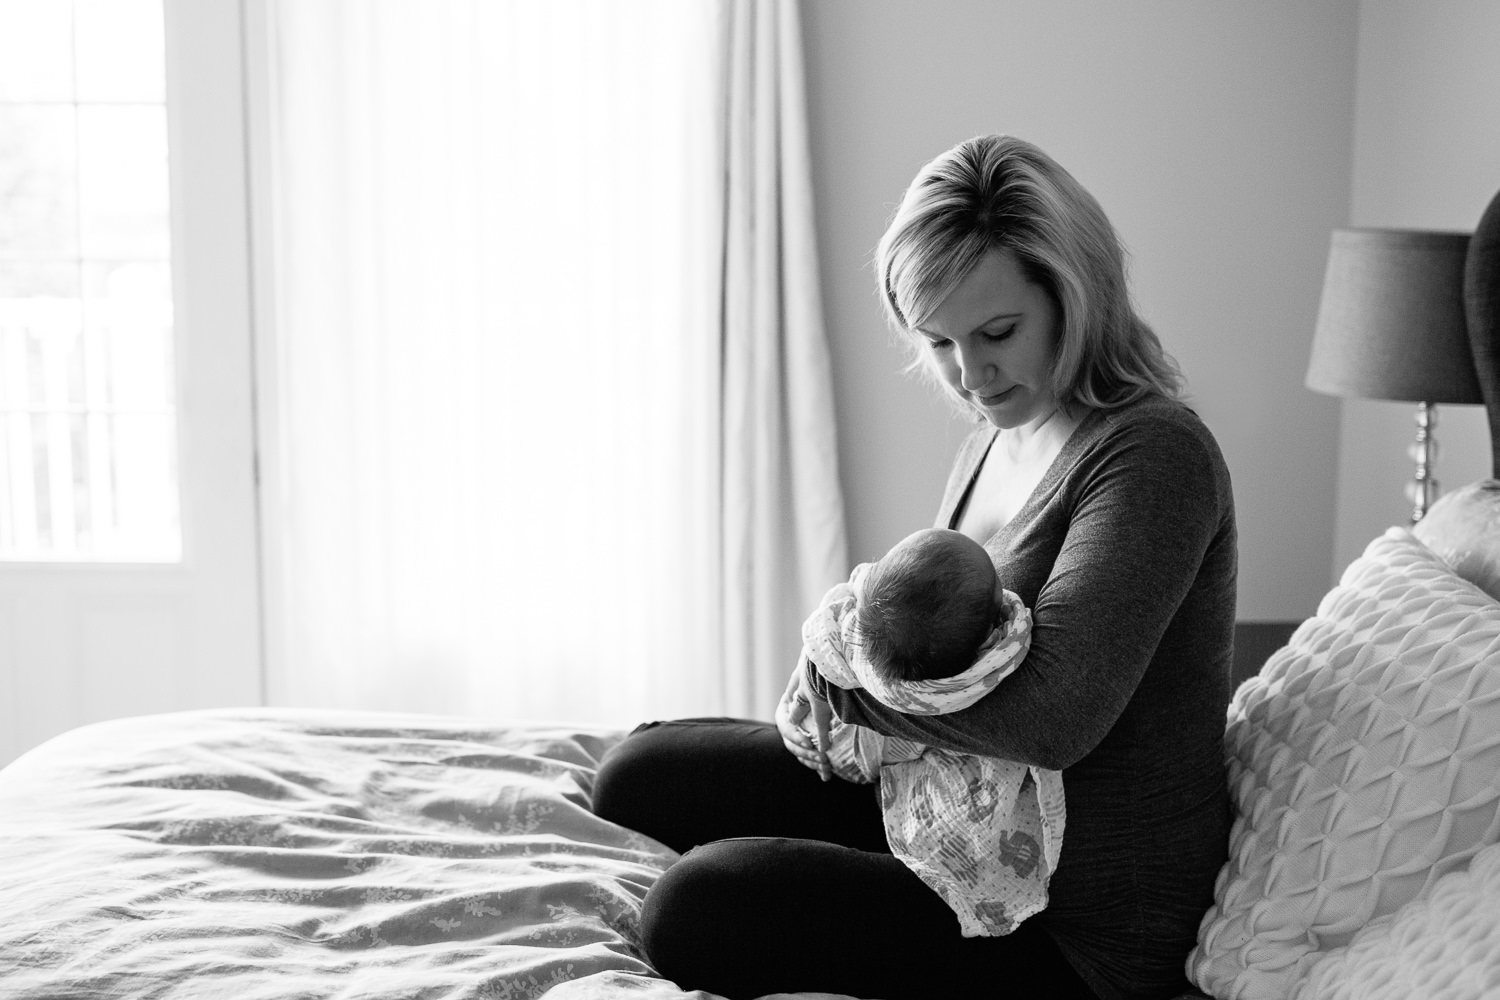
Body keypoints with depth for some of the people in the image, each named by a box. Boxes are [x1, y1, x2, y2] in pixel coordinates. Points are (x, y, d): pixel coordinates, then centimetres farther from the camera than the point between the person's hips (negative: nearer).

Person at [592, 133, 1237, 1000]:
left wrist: (830, 678, -19)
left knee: (698, 912, -22)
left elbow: (1051, 715, -34)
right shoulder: (999, 436, 7)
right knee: (639, 778, 9)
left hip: (1083, 931, -9)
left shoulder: (1154, 456, -22)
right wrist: (829, 701, -8)